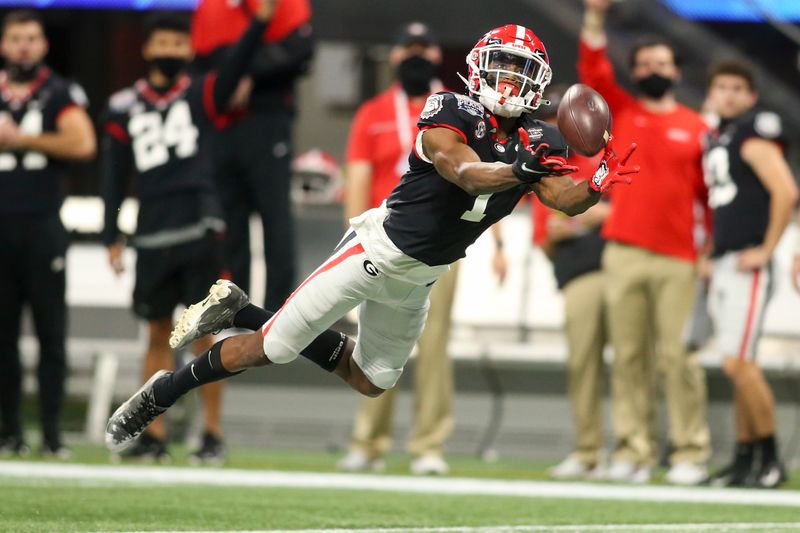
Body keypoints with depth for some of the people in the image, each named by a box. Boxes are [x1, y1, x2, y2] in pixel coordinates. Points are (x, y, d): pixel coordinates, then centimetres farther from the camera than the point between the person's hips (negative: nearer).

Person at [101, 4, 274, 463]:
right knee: (159, 334, 8)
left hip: (199, 227, -3)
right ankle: (155, 437, 12)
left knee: (206, 332, -2)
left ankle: (214, 434, 2)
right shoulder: (126, 107, 10)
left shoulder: (202, 96, 4)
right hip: (154, 232, 3)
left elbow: (236, 67, -15)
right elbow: (115, 177, 12)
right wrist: (112, 239, 8)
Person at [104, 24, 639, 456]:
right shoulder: (452, 116, -21)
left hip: (418, 279, 7)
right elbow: (468, 175, -37)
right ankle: (161, 394, 14)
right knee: (271, 349, -6)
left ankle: (243, 313, 27)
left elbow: (566, 199, -14)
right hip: (380, 249, -7)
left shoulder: (536, 142, -3)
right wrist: (521, 169, -54)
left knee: (370, 381, 18)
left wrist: (599, 185, -35)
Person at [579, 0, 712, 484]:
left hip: (679, 261, -2)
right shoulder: (621, 111, 12)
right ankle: (634, 450, 2)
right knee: (628, 355, 0)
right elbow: (594, 70, -1)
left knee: (678, 355, -6)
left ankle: (691, 453, -3)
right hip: (624, 256, 2)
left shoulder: (697, 129, 9)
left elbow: (713, 193, 9)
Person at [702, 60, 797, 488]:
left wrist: (766, 249, -16)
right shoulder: (716, 139, 18)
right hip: (722, 262, 9)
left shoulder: (753, 135, -9)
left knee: (738, 363, -13)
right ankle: (744, 458, 13)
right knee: (739, 365, 10)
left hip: (747, 264, -9)